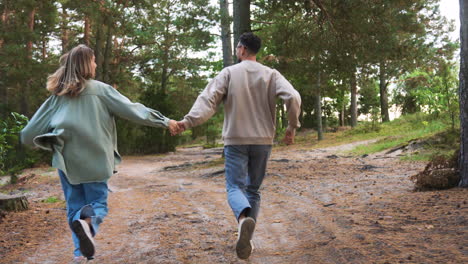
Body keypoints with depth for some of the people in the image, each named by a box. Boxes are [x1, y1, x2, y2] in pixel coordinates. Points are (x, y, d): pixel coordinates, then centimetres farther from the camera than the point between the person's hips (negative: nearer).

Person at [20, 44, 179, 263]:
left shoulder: (58, 95, 8)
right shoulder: (100, 90, -2)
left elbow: (29, 134, 8)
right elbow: (132, 110, -3)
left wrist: (54, 143, 26)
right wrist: (164, 121, 3)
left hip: (67, 160, 3)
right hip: (94, 159, -3)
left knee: (75, 207, 14)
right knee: (98, 203, 7)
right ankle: (88, 222, -26)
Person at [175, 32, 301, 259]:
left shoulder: (229, 73, -1)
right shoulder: (270, 74, 2)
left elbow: (208, 98, -13)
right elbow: (293, 98, -10)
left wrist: (189, 121, -16)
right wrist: (292, 126, 0)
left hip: (236, 140, -2)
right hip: (263, 140, 2)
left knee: (235, 186, 0)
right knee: (253, 189, 14)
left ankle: (244, 218, -33)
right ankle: (246, 239, 14)